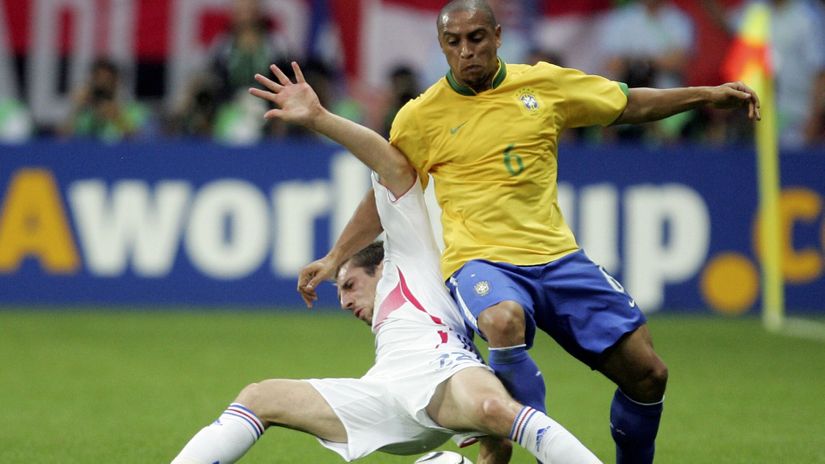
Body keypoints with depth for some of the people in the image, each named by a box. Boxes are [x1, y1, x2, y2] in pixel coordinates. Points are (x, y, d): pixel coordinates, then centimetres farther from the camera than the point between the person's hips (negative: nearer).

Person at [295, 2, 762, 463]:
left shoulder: (544, 84, 6)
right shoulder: (421, 117, 1)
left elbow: (630, 105, 18)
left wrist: (707, 94, 13)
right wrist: (334, 259, 9)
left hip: (557, 257, 3)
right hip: (480, 261, -3)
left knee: (647, 374, -3)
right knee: (504, 321, -40)